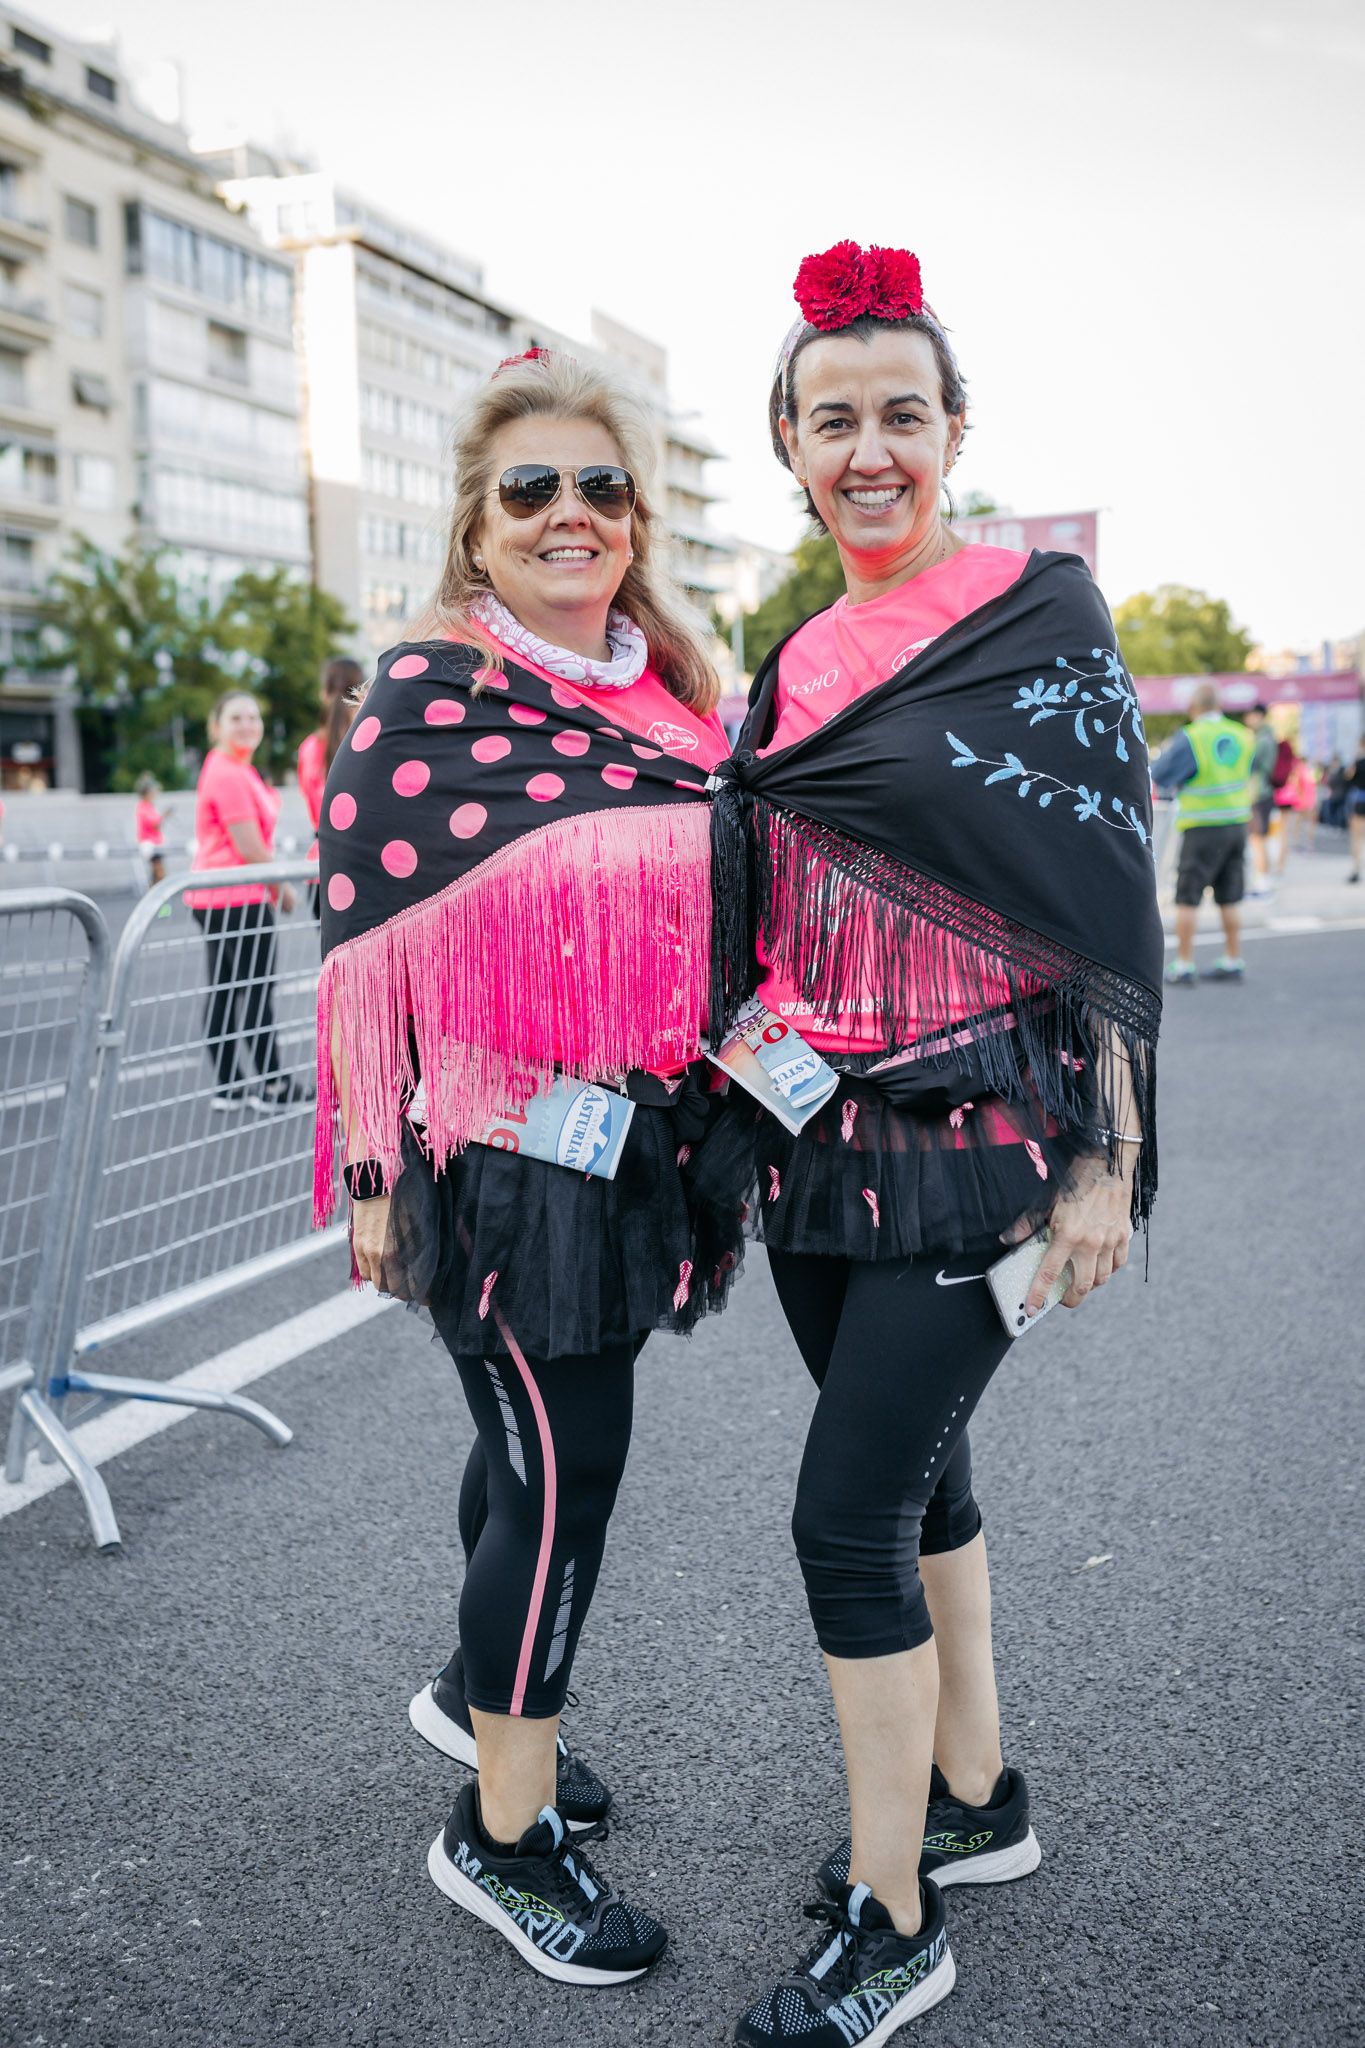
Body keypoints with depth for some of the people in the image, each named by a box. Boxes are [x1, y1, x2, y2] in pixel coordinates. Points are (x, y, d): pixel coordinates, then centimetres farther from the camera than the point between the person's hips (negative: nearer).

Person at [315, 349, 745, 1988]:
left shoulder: (672, 690, 10)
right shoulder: (421, 695, -9)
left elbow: (721, 904, 17)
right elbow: (361, 934, -10)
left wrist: (724, 1112, 16)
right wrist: (374, 1171, -11)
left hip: (639, 1138, 7)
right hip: (498, 1142, -6)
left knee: (541, 1430, 19)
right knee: (565, 1460, -2)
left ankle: (476, 1689, 43)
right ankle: (503, 1833, 18)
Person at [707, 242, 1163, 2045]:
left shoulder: (1042, 614, -6)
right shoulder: (793, 669, 11)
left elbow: (1110, 898, -10)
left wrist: (1108, 1167, -13)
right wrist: (744, 1128, 16)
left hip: (975, 1140, -6)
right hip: (821, 1144, 6)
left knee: (847, 1514, -6)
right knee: (917, 1470, 17)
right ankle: (976, 1795, 38)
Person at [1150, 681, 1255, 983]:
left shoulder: (1190, 739, -16)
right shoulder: (1242, 736, 3)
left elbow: (1159, 777, -9)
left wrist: (1164, 753, 10)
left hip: (1202, 828, -6)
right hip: (1237, 823, 6)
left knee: (1187, 898, 1)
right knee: (1229, 898, 12)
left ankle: (1183, 965, 2)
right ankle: (1233, 961, 17)